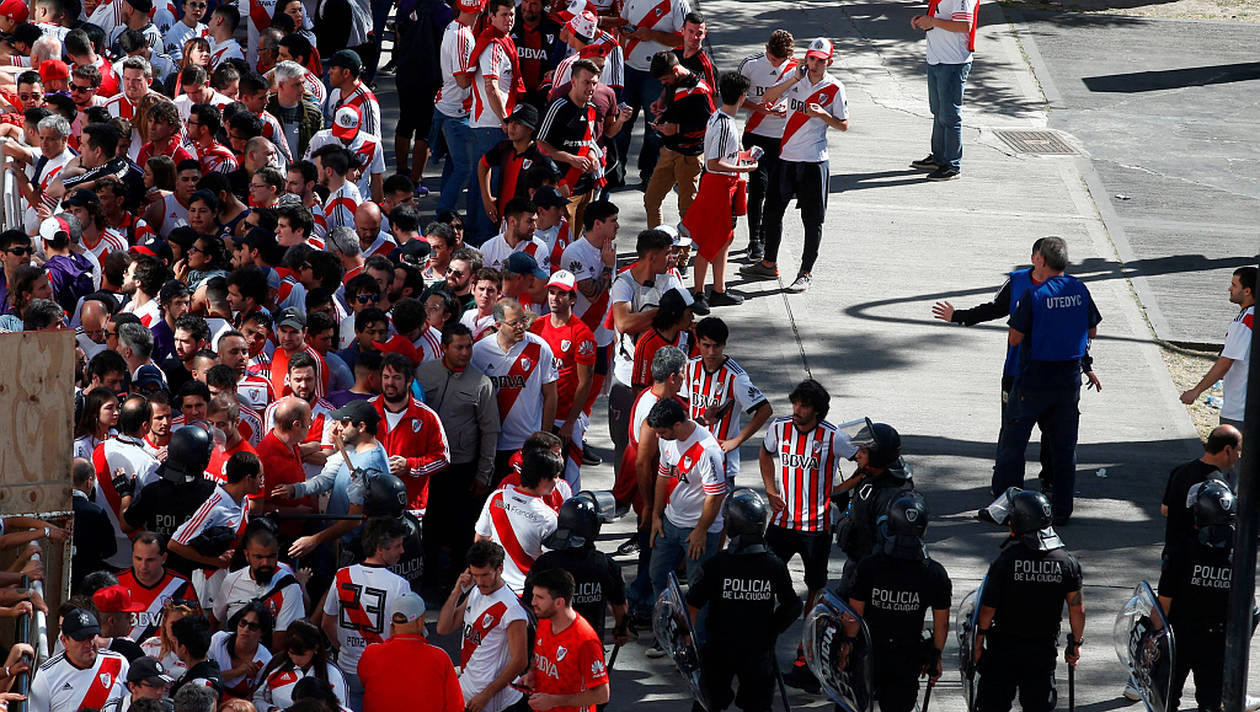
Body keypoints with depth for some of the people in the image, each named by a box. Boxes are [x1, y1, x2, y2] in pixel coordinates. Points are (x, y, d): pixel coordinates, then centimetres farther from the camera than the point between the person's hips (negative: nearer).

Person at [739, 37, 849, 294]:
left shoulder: (834, 89, -6)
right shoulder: (796, 78, 3)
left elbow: (843, 125, 0)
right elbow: (767, 98, -5)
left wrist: (823, 115, -19)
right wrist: (793, 80, -16)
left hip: (814, 161, -4)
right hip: (786, 156, 4)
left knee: (812, 220, 0)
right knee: (772, 210, 13)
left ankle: (806, 273, 11)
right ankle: (769, 265, 29)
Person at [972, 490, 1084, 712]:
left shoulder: (1005, 561, -16)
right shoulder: (1067, 562, -8)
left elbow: (988, 609, -11)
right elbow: (1077, 609, -3)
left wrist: (978, 643, 1)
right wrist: (1075, 643, 11)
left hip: (1004, 645, -2)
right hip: (1044, 648, 2)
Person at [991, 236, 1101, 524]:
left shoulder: (1035, 295, -16)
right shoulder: (1080, 291, -2)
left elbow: (1014, 339, -12)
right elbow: (1092, 331, 11)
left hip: (1034, 379, -4)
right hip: (1069, 379, 4)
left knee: (1013, 442, 8)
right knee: (1064, 446, 12)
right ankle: (1062, 509, 14)